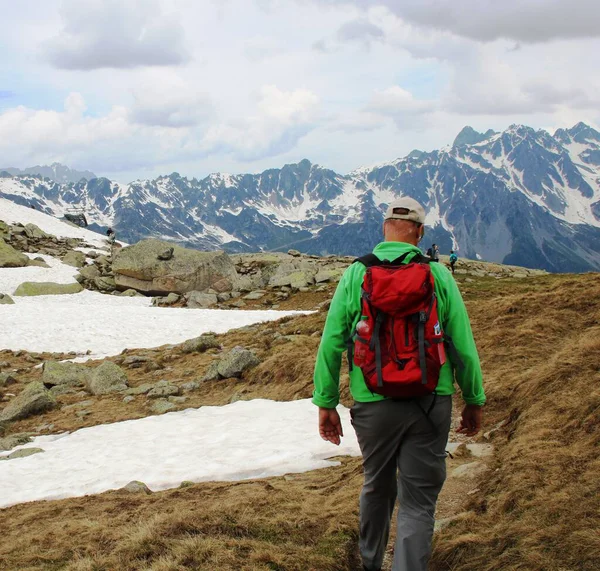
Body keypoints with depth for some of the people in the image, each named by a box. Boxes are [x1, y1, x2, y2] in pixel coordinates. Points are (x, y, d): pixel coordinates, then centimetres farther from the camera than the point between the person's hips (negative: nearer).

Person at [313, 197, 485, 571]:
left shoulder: (355, 275, -2)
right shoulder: (438, 276, -4)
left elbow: (331, 345, -2)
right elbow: (463, 346, -2)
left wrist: (326, 403, 6)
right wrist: (474, 401, 10)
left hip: (373, 403, 2)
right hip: (430, 404, -2)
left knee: (377, 487, 23)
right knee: (418, 502, 5)